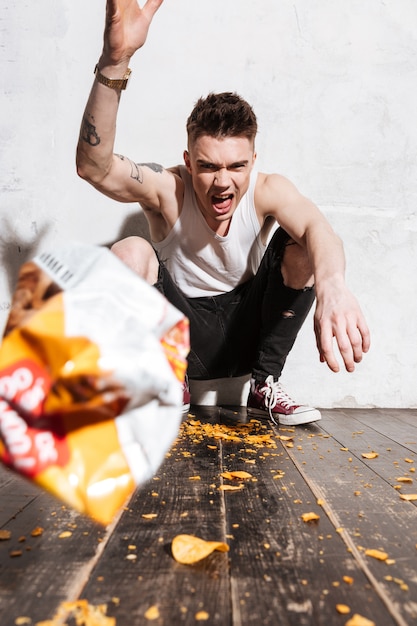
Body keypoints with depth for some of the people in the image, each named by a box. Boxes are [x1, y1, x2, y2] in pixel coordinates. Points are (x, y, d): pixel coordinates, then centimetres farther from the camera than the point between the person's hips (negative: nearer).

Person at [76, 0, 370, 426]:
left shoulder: (266, 191, -12)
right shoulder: (168, 189, -15)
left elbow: (317, 228, -33)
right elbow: (94, 166, -33)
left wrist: (333, 286, -56)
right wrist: (115, 62, -45)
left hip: (249, 330, 2)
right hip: (182, 337, -1)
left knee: (301, 244, -19)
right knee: (129, 252, -26)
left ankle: (265, 385, -6)